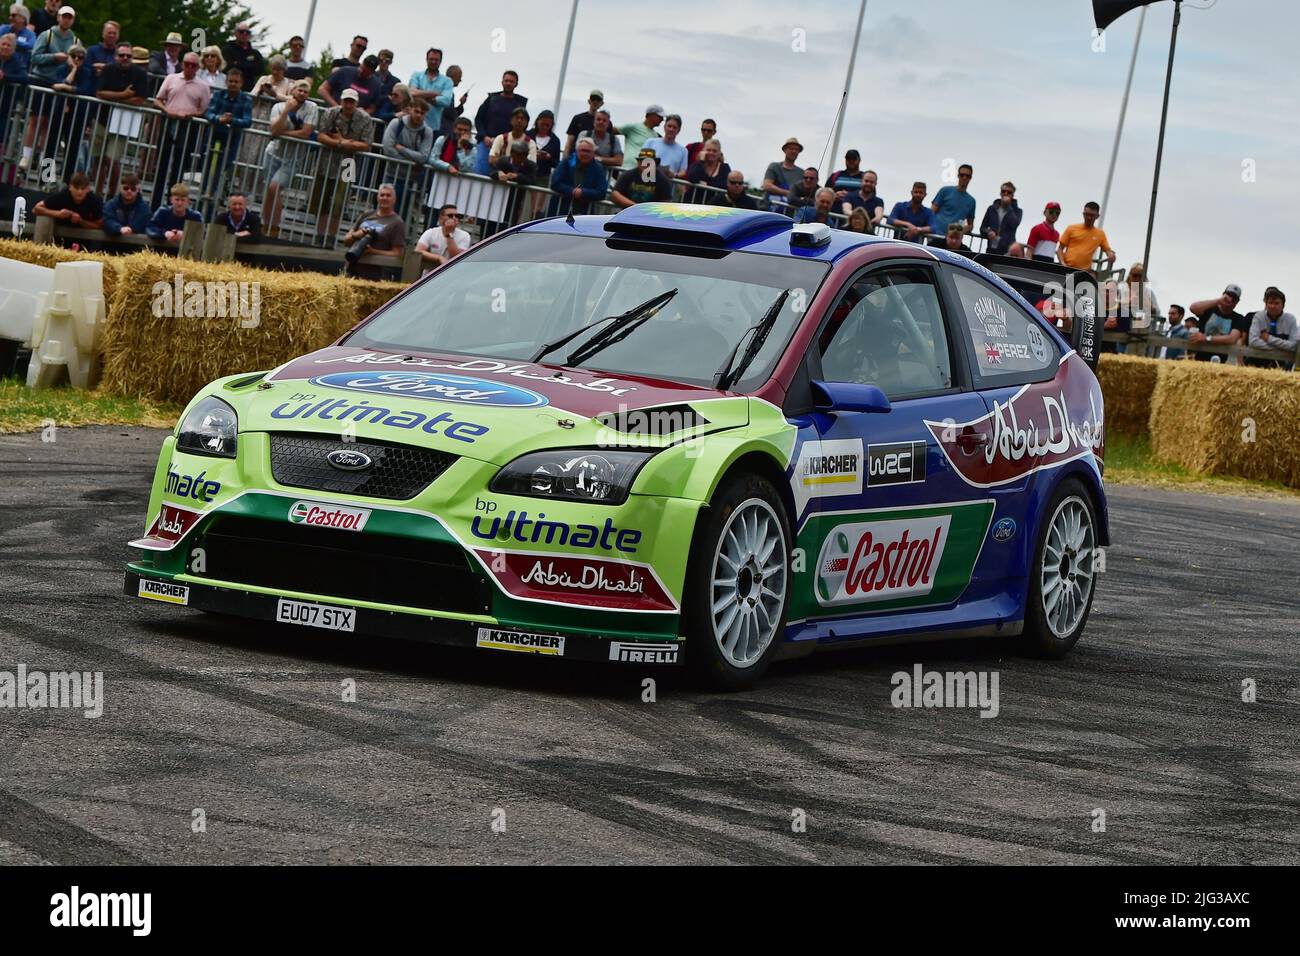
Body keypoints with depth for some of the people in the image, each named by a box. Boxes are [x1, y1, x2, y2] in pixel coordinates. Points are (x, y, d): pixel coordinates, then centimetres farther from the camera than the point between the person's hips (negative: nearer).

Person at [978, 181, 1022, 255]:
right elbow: (982, 228, 17)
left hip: (1007, 250, -3)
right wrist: (988, 232, -7)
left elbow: (1014, 224, -13)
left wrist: (1008, 206, -6)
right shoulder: (992, 209, 15)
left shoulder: (1016, 211, 8)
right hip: (992, 249, 3)